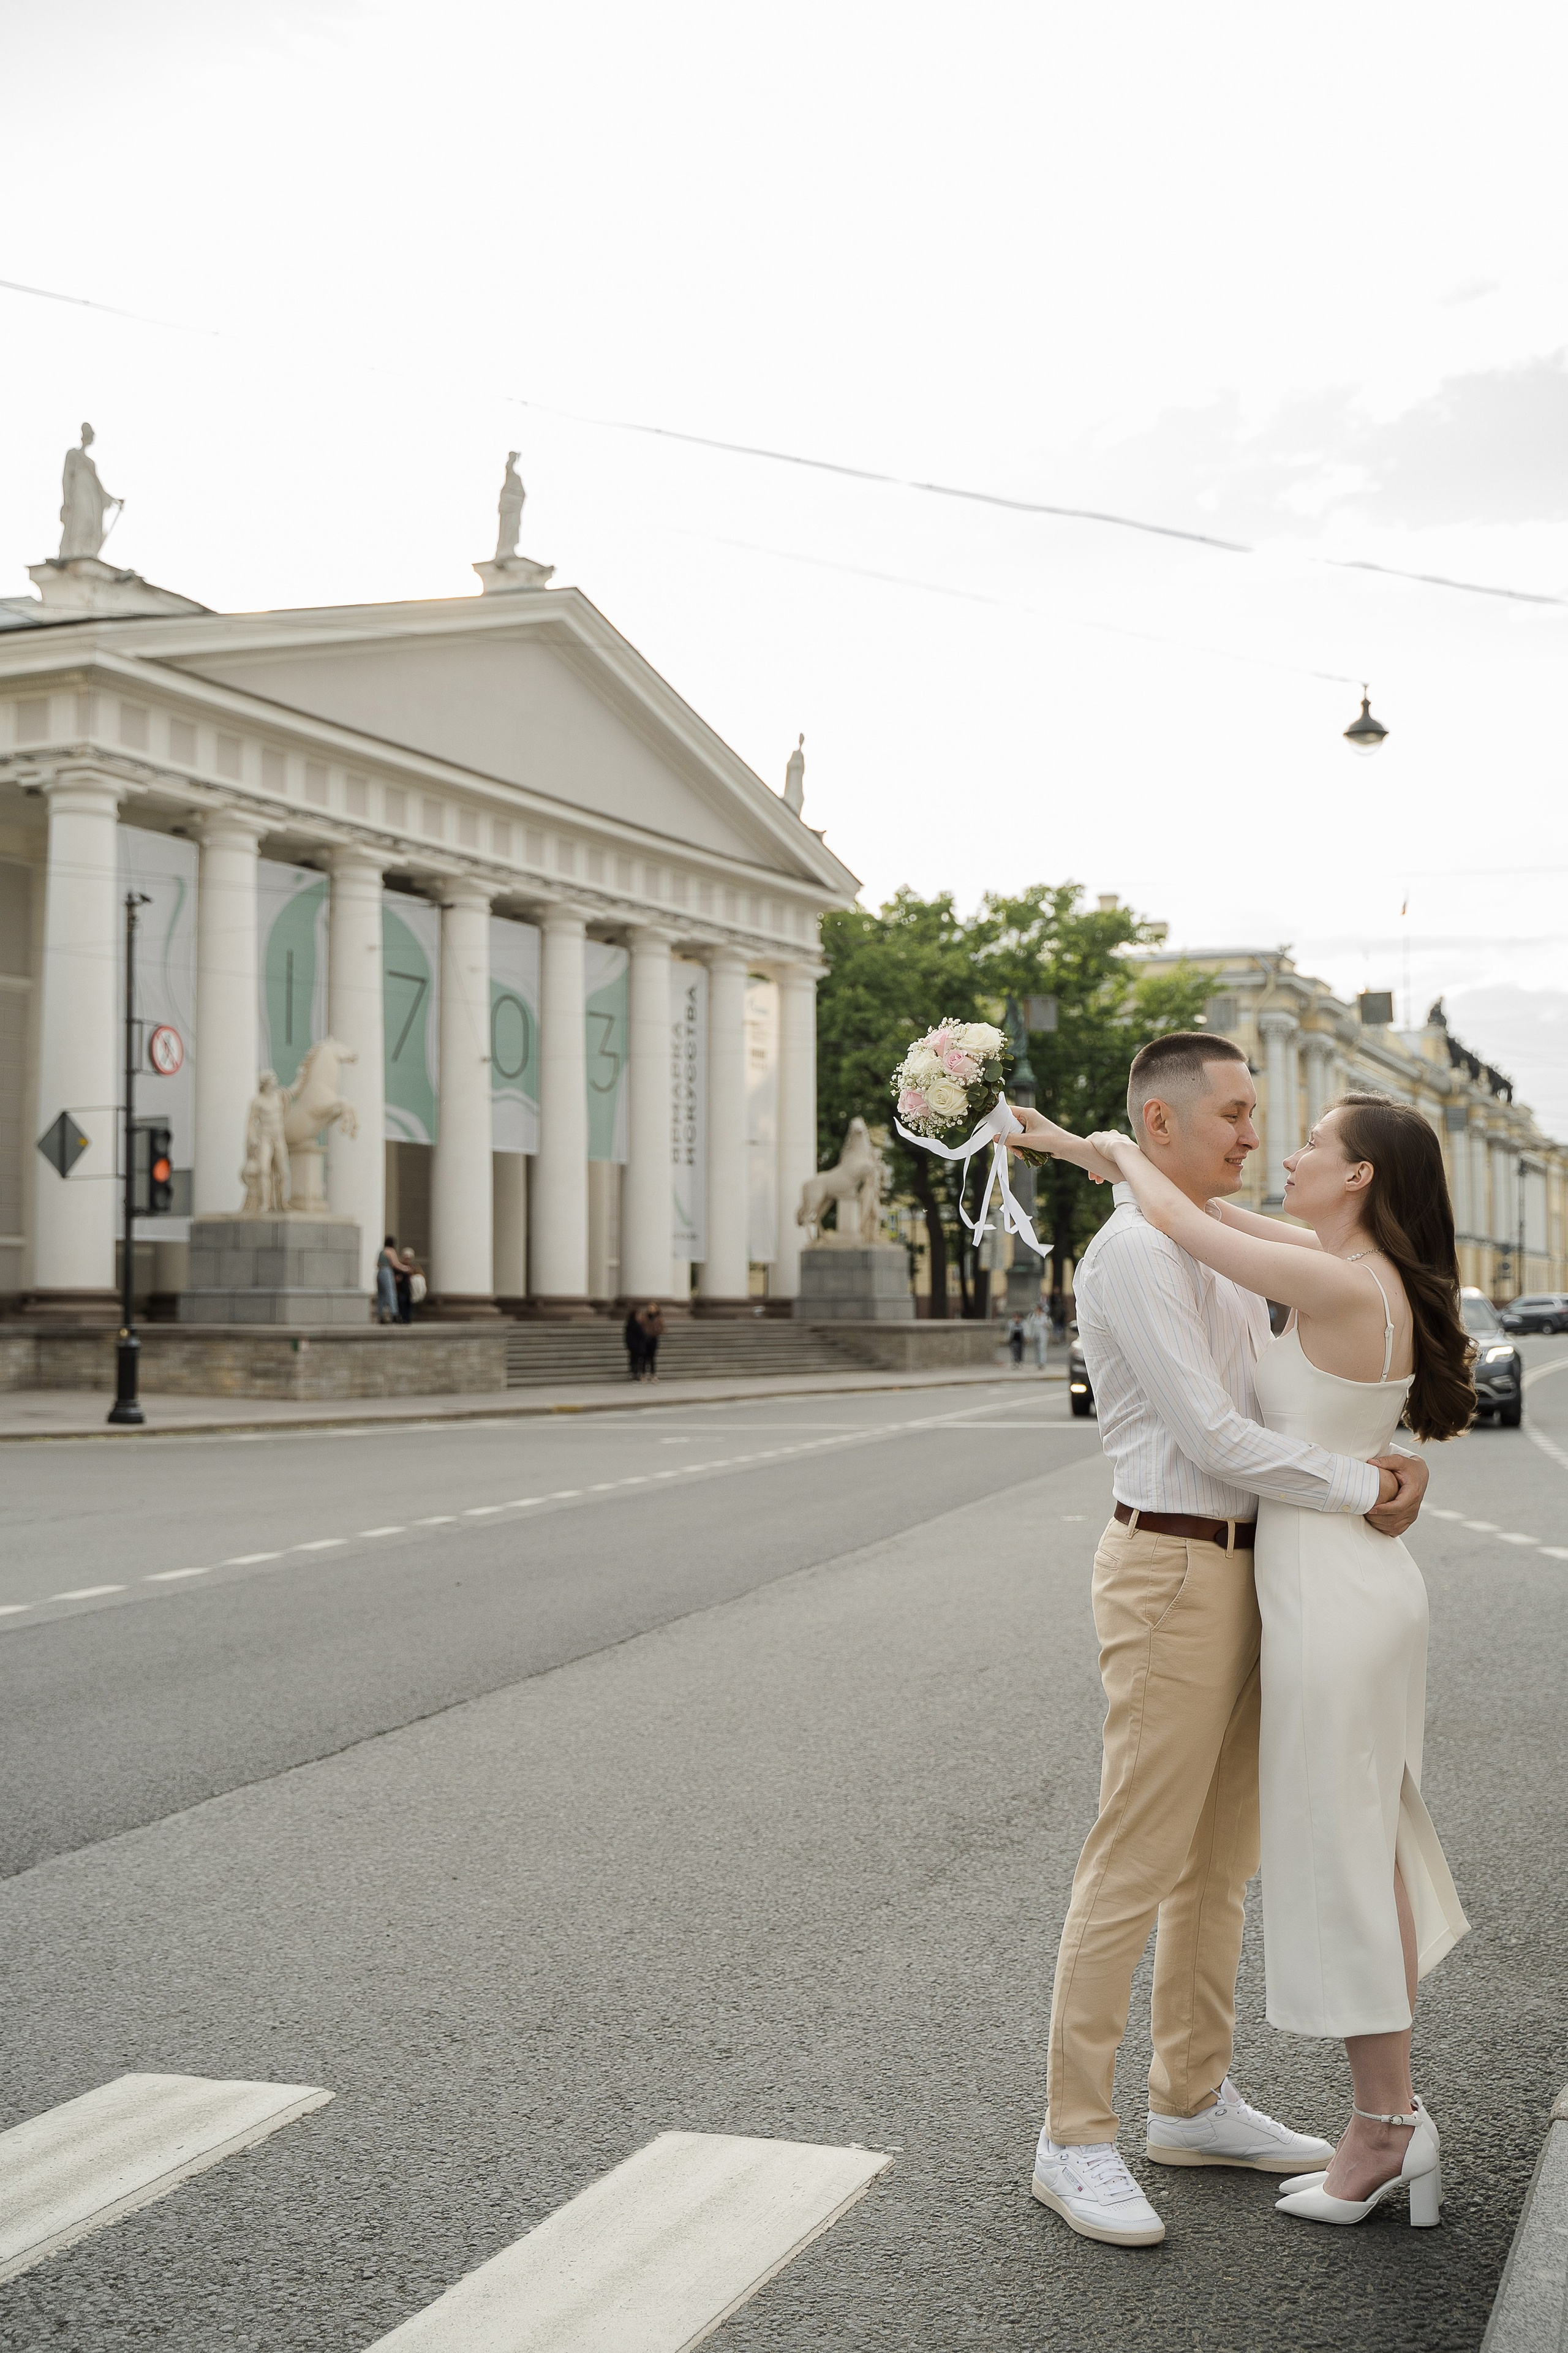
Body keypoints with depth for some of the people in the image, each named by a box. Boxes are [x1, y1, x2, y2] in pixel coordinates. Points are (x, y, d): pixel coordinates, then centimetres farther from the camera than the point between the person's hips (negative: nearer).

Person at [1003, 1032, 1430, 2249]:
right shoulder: (1133, 1254, -15)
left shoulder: (1221, 1254, 17)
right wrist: (1364, 1491, -12)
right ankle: (1076, 2140, 5)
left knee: (1221, 1854, 16)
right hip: (1173, 1572, -10)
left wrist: (1383, 1465, -3)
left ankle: (1194, 2103, 28)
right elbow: (1213, 1437, -19)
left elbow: (1279, 1407, 15)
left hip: (1242, 1567, 10)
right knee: (1136, 1862, -5)